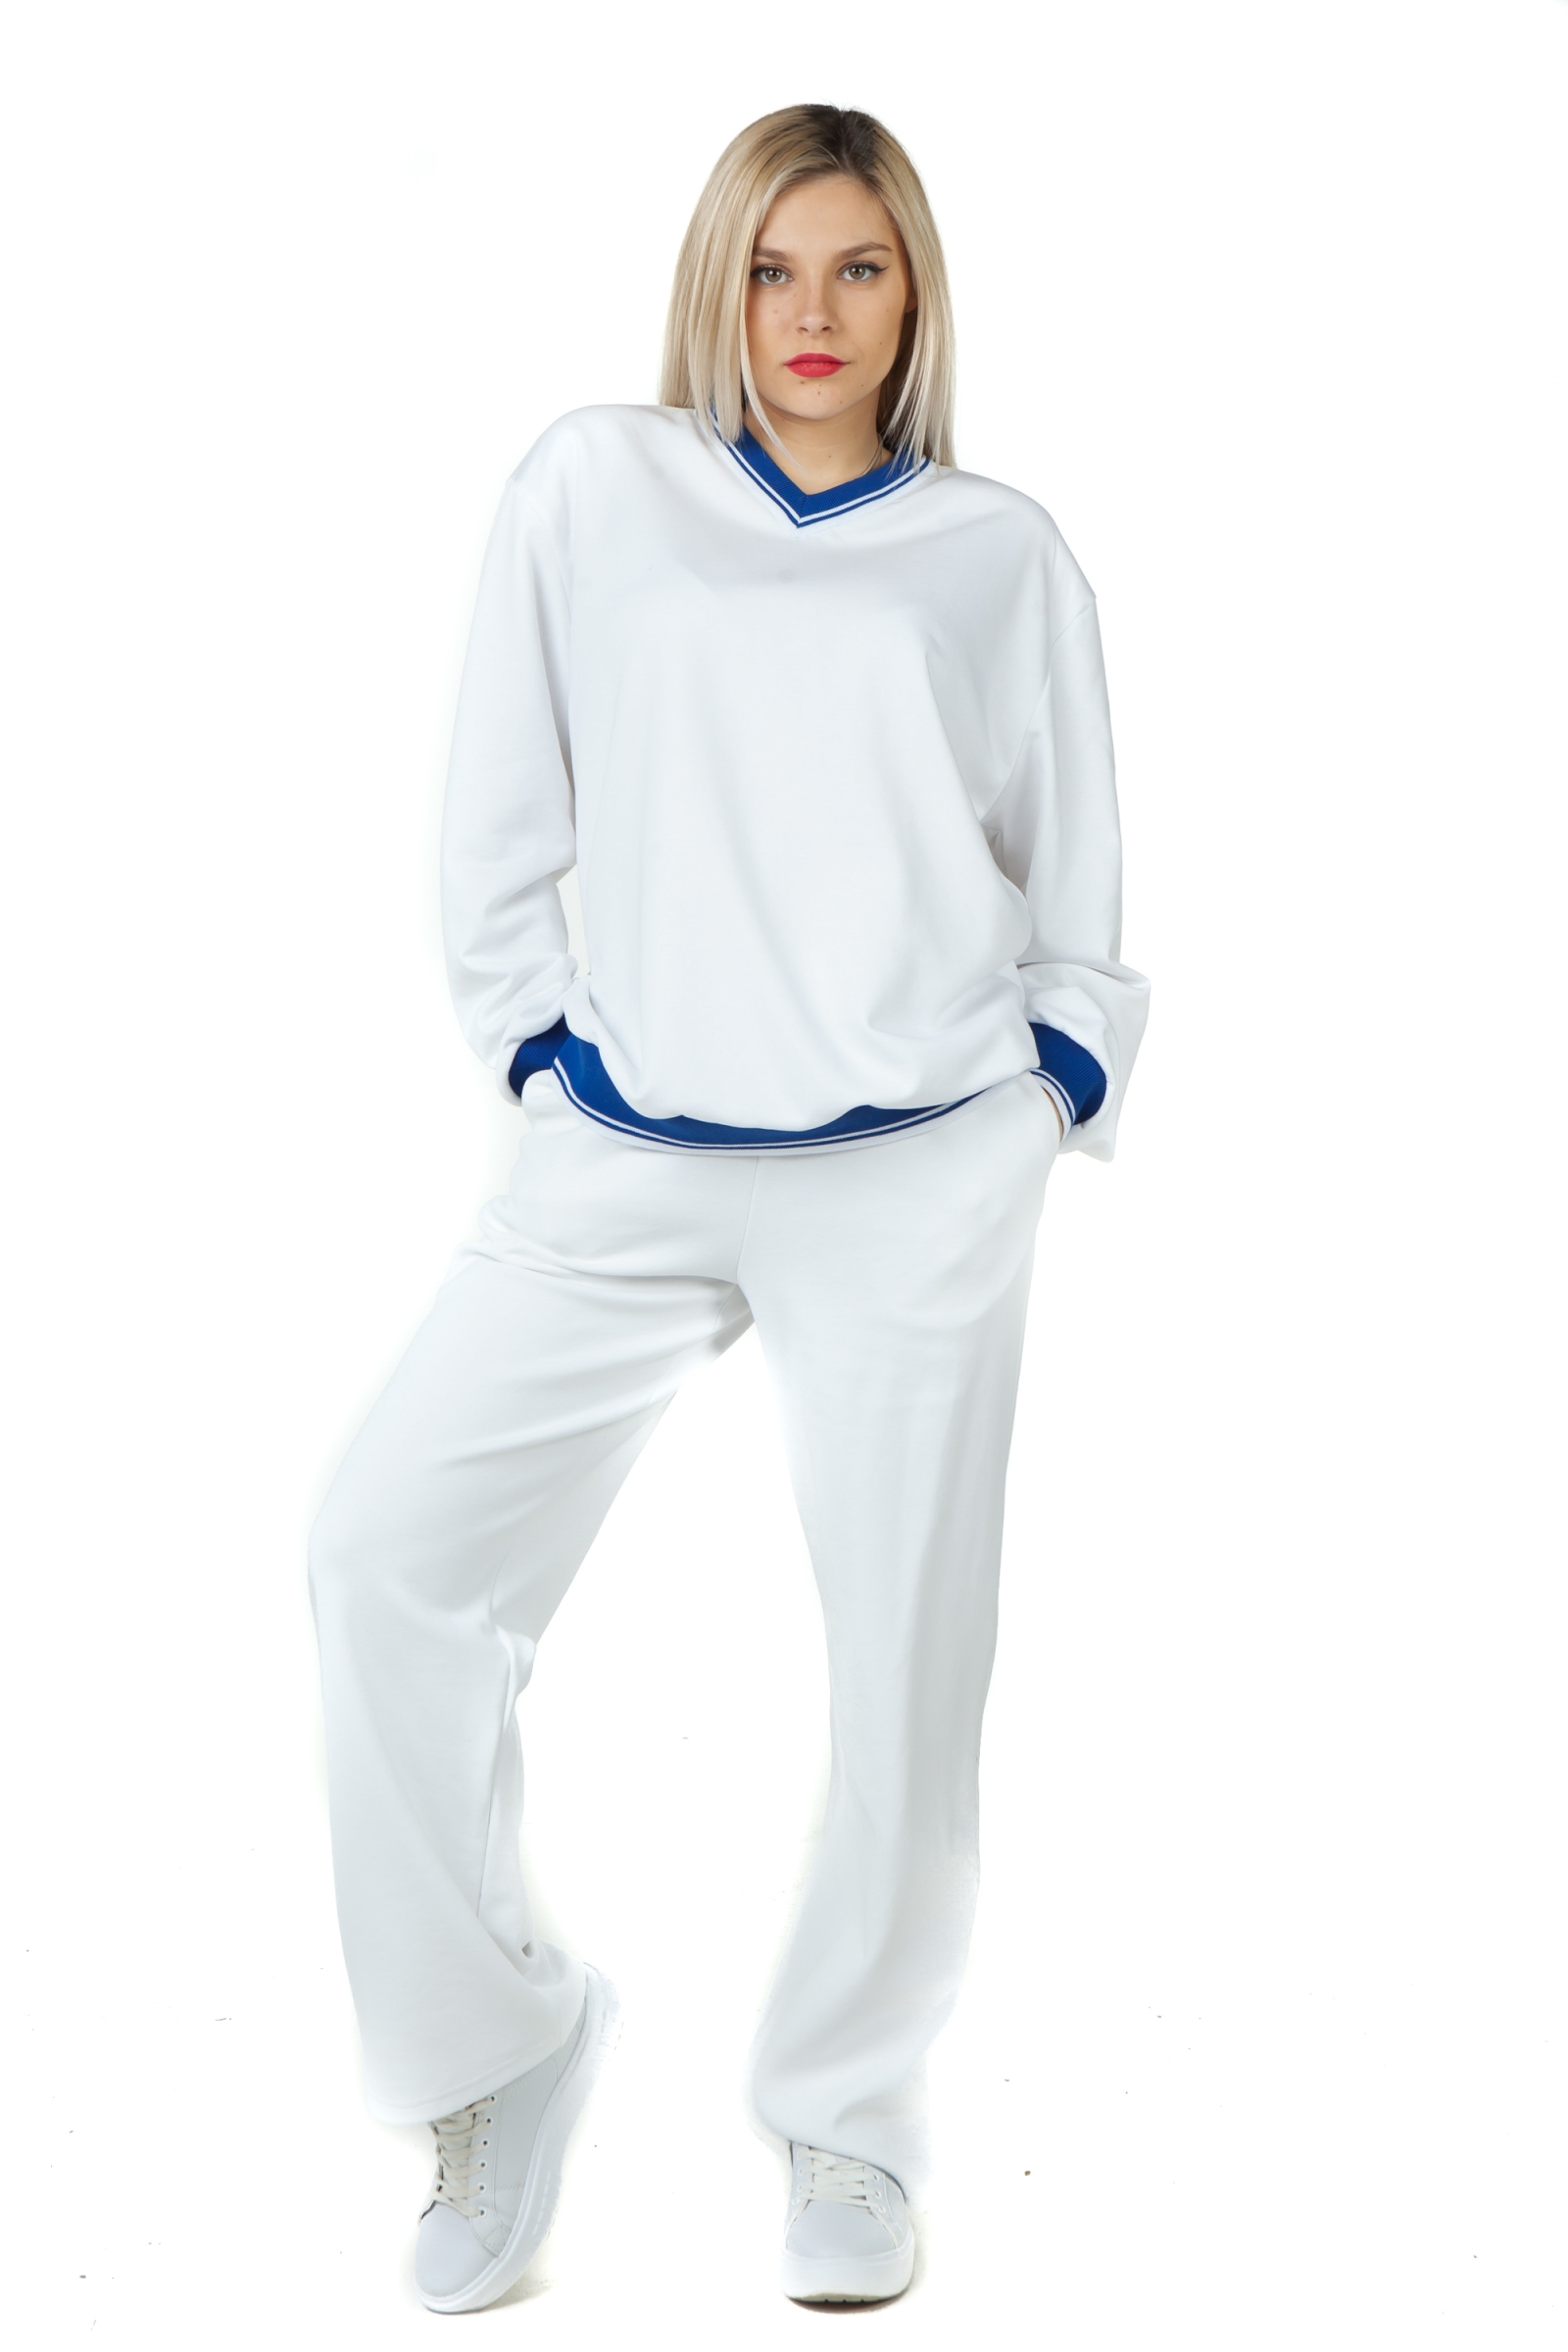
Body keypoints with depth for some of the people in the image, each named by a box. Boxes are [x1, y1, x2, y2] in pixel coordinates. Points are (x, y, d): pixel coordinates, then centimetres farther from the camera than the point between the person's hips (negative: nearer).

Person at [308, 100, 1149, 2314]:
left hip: (919, 1177, -1)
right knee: (389, 1546, -9)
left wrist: (1050, 1104, 4)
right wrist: (531, 1057, 3)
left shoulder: (1003, 553, 7)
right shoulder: (593, 486, 7)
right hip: (627, 1162, 1)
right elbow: (499, 819, 9)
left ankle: (849, 2113, 23)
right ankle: (500, 2035, 11)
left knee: (905, 1653, 1)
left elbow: (1081, 886, 13)